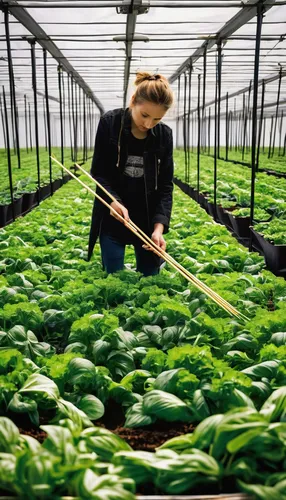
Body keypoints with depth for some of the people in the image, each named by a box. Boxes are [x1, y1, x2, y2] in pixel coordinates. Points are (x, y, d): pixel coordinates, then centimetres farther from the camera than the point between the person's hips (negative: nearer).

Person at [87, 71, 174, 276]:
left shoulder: (164, 135, -4)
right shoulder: (109, 123, -9)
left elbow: (166, 185, -5)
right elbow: (98, 172, -6)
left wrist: (159, 227, -18)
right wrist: (114, 201, -26)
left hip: (148, 221, 2)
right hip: (113, 220, -1)